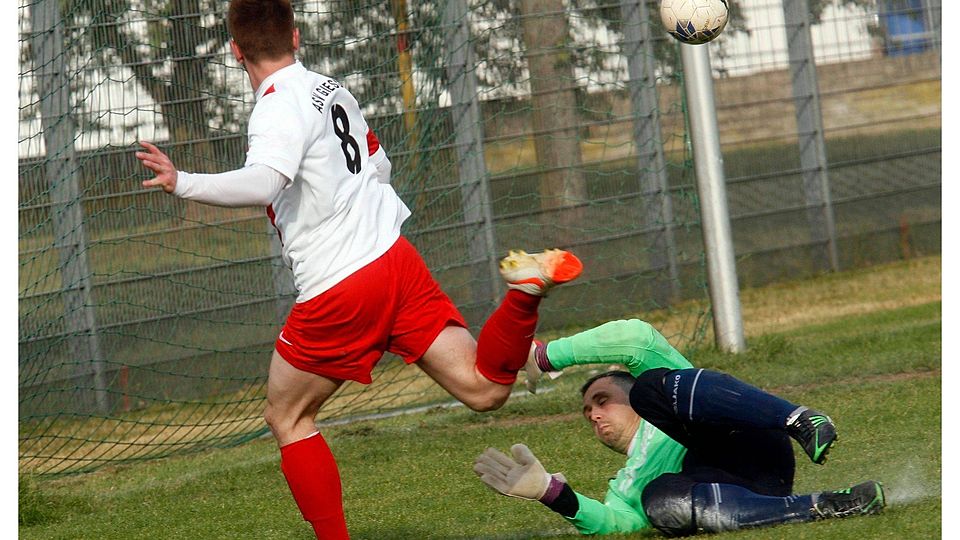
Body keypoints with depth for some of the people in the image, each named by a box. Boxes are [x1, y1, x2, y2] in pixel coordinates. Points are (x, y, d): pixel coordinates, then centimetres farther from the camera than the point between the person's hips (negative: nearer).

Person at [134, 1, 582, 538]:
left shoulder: (280, 104, -10)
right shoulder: (331, 89, 15)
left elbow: (263, 183, -28)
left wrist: (183, 184, -26)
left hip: (338, 291, -6)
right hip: (396, 258, 6)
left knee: (287, 418, 13)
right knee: (483, 388, -1)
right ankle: (524, 292, -24)